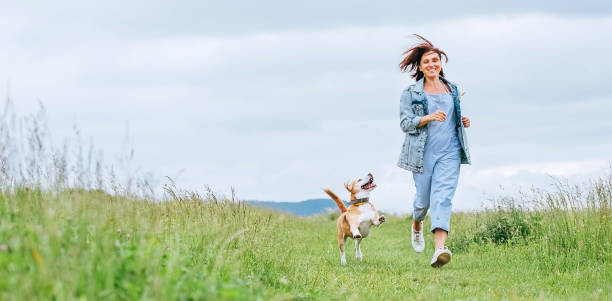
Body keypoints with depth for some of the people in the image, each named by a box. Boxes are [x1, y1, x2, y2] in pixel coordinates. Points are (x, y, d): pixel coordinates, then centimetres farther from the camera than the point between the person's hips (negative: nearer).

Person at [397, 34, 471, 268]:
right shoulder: (411, 93, 1)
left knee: (443, 196, -15)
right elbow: (405, 123, -6)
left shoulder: (452, 90, 13)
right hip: (423, 152, -2)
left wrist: (462, 122, 6)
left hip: (450, 152, 2)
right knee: (423, 198, 6)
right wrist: (428, 118, -21)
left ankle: (439, 249, -27)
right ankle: (417, 226, 43)